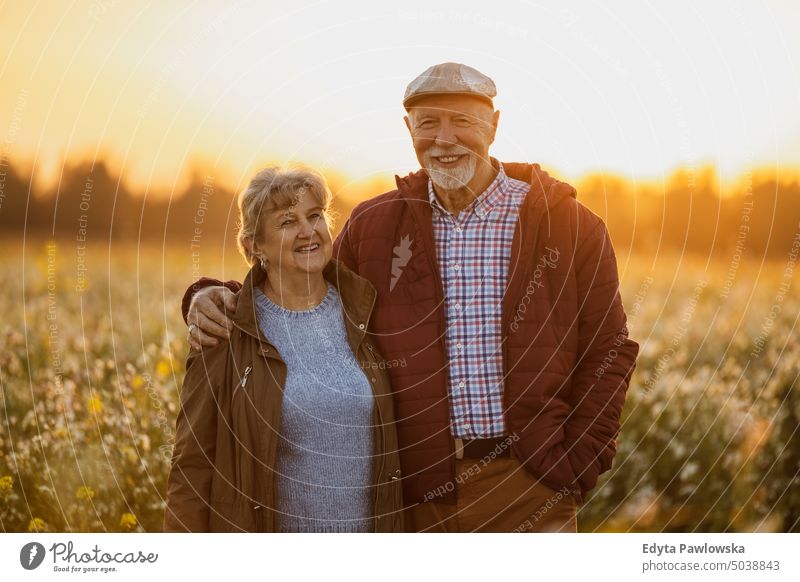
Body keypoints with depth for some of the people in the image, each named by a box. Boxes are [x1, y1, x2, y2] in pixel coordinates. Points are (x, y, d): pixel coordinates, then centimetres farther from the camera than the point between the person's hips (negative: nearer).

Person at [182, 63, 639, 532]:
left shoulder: (570, 226, 0)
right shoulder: (373, 225, 7)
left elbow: (607, 351, 2)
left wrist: (577, 464, -7)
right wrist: (219, 299, 0)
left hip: (530, 483, -2)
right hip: (424, 489, 2)